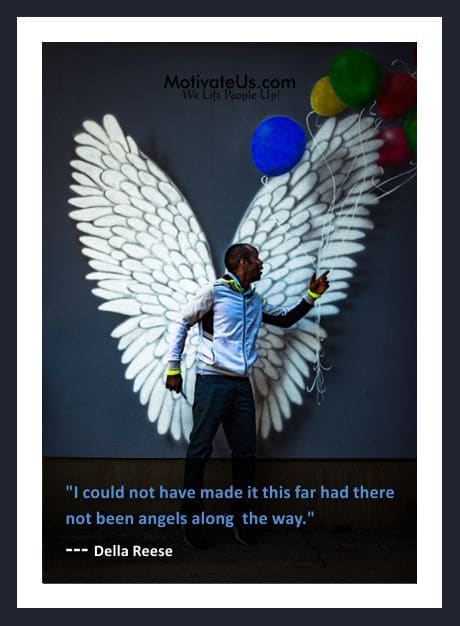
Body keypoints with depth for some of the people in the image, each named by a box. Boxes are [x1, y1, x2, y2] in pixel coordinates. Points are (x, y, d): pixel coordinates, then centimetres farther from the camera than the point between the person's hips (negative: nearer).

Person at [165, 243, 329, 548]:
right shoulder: (214, 291, -3)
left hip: (242, 385, 7)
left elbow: (286, 318, 29)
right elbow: (182, 324, 0)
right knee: (200, 451, -5)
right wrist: (173, 368, -3)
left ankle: (241, 518, 18)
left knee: (245, 452, 7)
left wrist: (312, 296, 17)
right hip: (212, 382, -6)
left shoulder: (256, 301, 16)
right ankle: (192, 521, 3)